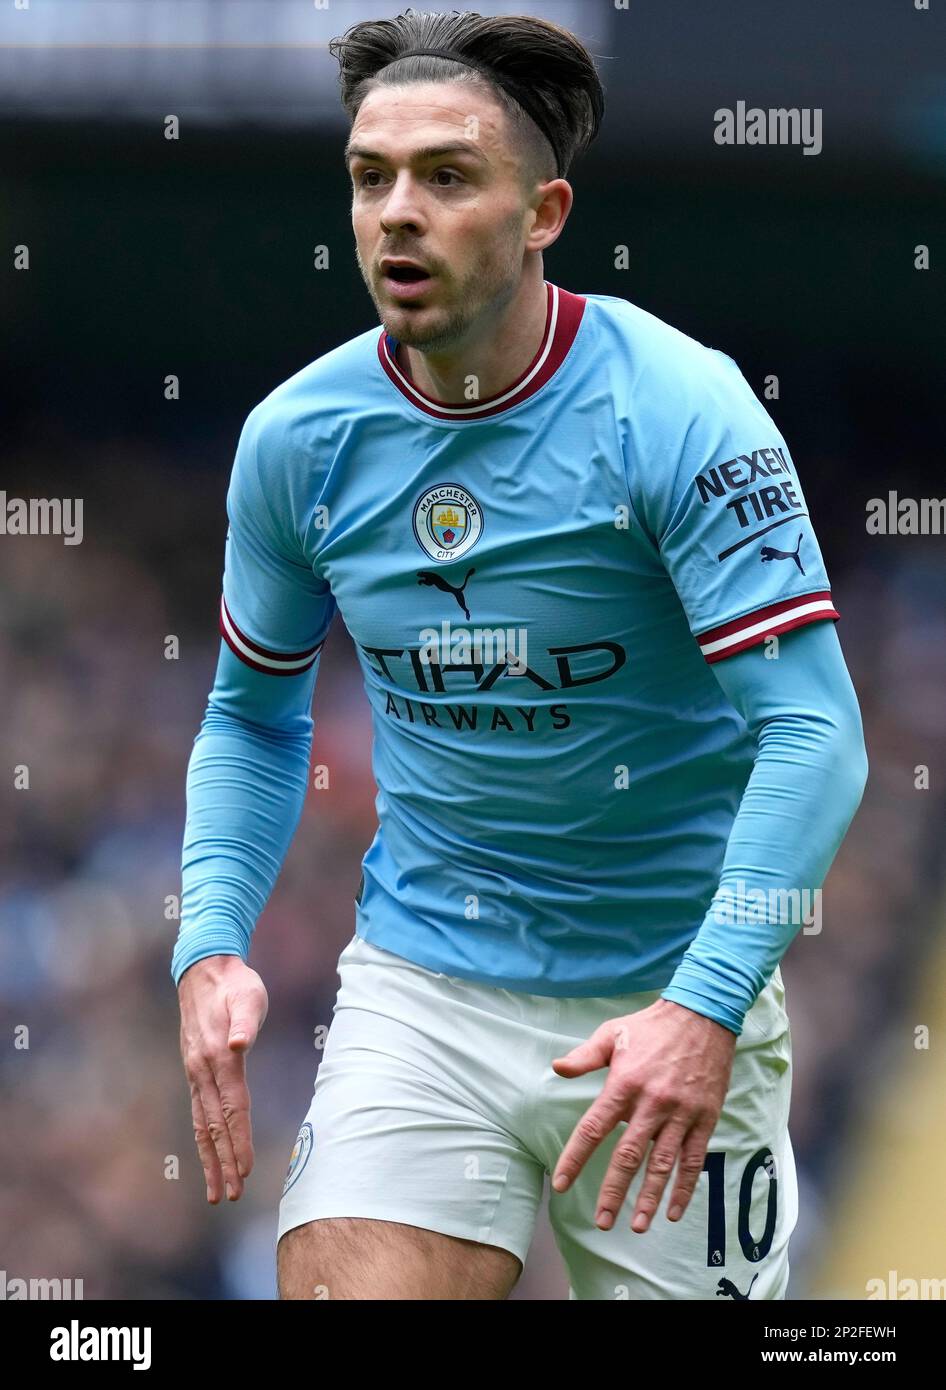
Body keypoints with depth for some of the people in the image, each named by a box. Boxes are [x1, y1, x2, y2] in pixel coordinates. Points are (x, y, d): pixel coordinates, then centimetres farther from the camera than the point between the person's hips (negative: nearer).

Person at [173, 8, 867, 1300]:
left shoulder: (681, 410, -14)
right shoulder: (297, 438, -1)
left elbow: (814, 733, -19)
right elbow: (255, 714, 14)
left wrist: (707, 1007, -29)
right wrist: (212, 949, -3)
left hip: (670, 994, -2)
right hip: (423, 987, 2)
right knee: (346, 1285, -16)